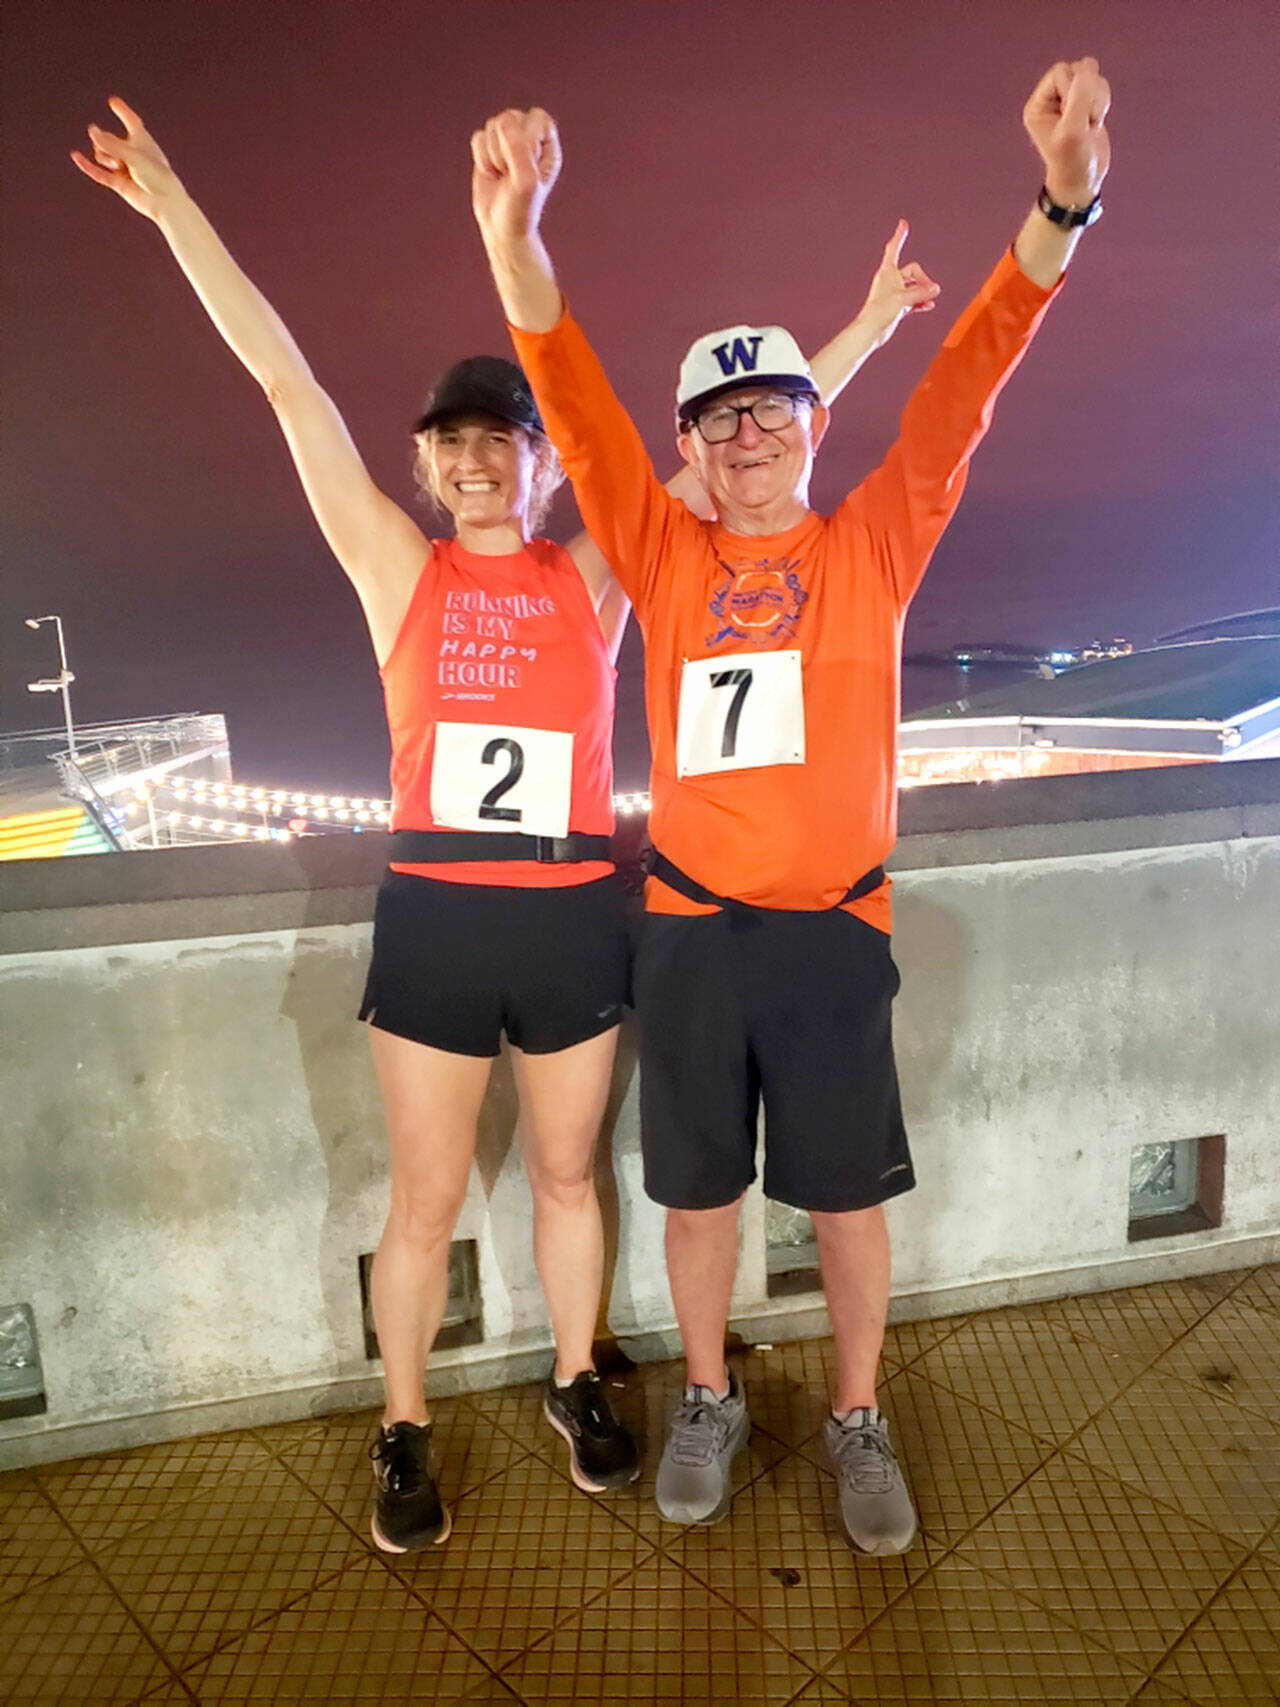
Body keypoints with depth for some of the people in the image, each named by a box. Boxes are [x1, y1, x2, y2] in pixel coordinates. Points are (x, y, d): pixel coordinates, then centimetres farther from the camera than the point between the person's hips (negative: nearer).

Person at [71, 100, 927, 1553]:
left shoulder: (594, 576, 3)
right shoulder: (401, 572, 1)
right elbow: (287, 382, -1)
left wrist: (861, 333, 9)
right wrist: (170, 205, 1)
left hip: (574, 916, 1)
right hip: (434, 920, -1)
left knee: (565, 1170, 18)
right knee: (425, 1198, 11)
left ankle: (576, 1383, 41)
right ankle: (403, 1431, 33)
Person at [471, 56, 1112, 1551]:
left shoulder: (874, 545, 3)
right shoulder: (664, 557, 4)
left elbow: (963, 386, -8)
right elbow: (575, 409, -6)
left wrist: (1062, 201, -21)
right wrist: (516, 234, -21)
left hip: (832, 928, -1)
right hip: (689, 929, 1)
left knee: (847, 1195, 11)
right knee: (698, 1191, 14)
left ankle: (858, 1422, 35)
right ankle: (708, 1401, 38)